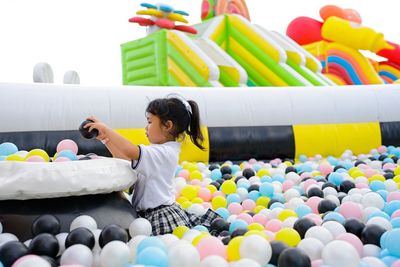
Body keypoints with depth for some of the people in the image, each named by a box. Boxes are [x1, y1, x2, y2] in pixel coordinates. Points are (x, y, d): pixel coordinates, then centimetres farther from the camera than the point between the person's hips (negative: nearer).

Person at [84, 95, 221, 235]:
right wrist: (106, 139, 9)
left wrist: (105, 129, -22)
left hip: (160, 216, -10)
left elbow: (131, 151, -29)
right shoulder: (159, 150, 15)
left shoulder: (164, 153, -15)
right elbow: (125, 159, 17)